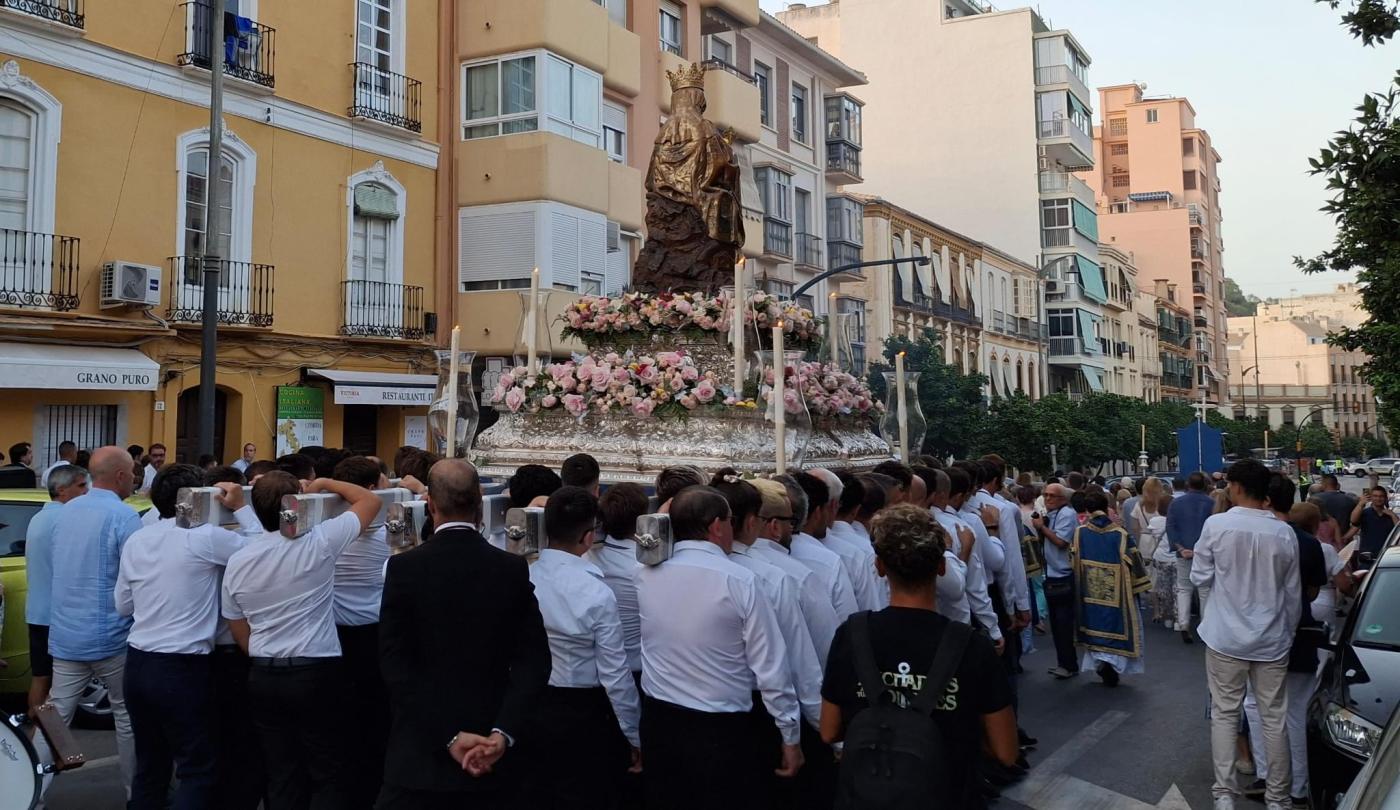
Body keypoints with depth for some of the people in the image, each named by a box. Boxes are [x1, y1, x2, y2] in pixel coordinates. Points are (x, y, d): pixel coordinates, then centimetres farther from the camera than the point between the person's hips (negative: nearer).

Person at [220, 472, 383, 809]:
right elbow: (370, 501, 0)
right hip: (317, 673, -5)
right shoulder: (317, 543, -12)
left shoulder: (237, 561, 2)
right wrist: (325, 484, 12)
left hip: (263, 677, 5)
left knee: (282, 776, 12)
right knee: (330, 775, 4)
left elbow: (239, 631, 10)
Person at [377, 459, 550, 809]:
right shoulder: (514, 569, -3)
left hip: (420, 754, -2)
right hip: (492, 757, 2)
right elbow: (534, 662, -9)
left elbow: (395, 665, -12)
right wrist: (503, 733, -14)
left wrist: (448, 738, -13)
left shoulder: (404, 568, -8)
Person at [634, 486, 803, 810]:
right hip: (721, 731, -4)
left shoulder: (646, 575, -5)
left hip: (658, 723, 4)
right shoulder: (738, 580, -16)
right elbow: (770, 666, -12)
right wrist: (791, 735, -2)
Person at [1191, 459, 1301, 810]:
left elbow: (1200, 577, -4)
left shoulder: (1216, 525, -12)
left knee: (1224, 714, 8)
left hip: (1226, 637, -2)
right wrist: (1288, 631, 18)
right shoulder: (1284, 533, -4)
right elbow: (1293, 593, 4)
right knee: (1274, 718, 10)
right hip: (1272, 640, 2)